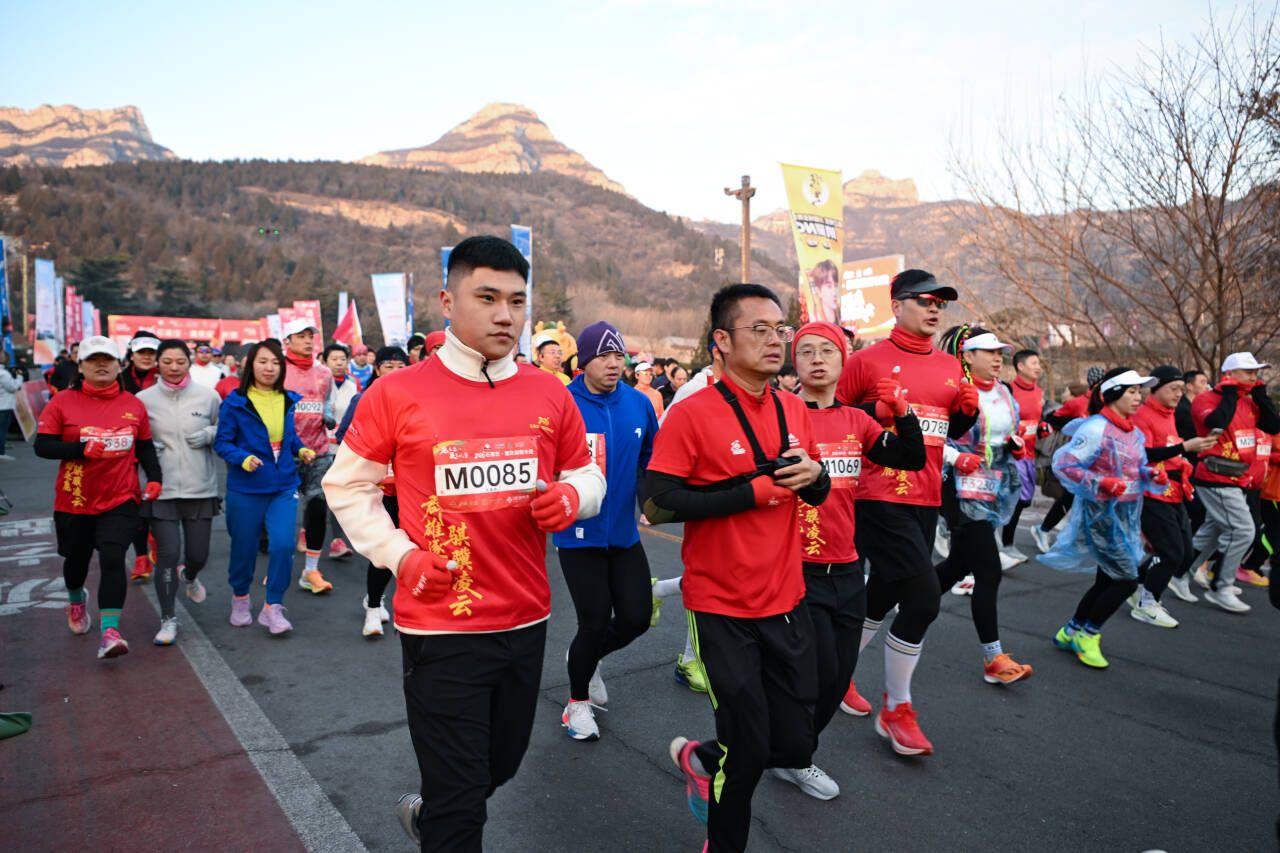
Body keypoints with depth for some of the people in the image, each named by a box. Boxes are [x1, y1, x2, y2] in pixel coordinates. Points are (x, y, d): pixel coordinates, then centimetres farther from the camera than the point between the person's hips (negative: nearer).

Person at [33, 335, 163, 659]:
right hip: (74, 501, 1)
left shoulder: (133, 404, 1)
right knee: (77, 558, 20)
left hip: (120, 500, -1)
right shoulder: (63, 402, -4)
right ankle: (76, 599, 53)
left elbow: (145, 446, 11)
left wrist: (154, 478, -1)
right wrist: (84, 448, -22)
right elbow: (42, 446, -8)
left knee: (112, 559, -15)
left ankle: (110, 632, -15)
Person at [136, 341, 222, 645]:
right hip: (161, 490, -1)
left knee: (198, 555, 9)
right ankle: (168, 619, 12)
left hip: (201, 488, 1)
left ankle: (189, 576, 48)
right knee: (168, 554, -7)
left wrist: (209, 435, -8)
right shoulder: (143, 399, -1)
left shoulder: (208, 396, 0)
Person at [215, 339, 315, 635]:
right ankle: (240, 598, 38)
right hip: (246, 488, -2)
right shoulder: (235, 402, -7)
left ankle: (273, 607, 6)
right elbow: (222, 442, -5)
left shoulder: (289, 401, 4)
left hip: (284, 486, 2)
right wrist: (243, 458, -22)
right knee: (244, 547, 11)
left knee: (283, 545, -11)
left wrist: (301, 450, -2)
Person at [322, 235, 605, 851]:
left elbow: (588, 477, 13)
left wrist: (573, 496, -10)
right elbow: (347, 484, 3)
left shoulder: (551, 396, 1)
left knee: (502, 766, 25)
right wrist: (398, 554, -9)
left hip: (527, 620, 5)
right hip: (440, 626, -4)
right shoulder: (397, 394, -8)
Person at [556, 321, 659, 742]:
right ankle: (578, 701, 29)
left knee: (637, 617, 7)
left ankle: (586, 658, 40)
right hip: (579, 534, -5)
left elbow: (651, 459, 13)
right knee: (596, 622, 0)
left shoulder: (638, 404, 0)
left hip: (624, 532, 5)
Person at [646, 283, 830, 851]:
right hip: (722, 610, -6)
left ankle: (700, 759, 39)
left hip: (787, 602, 6)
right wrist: (752, 491, -19)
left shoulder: (793, 409, 4)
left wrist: (814, 474, -9)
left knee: (794, 745, 11)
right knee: (749, 751, 2)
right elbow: (657, 504, -18)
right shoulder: (693, 414, -14)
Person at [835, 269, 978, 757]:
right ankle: (896, 711, 7)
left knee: (883, 593, 13)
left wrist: (969, 410, 2)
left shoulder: (950, 367, 12)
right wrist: (877, 412, -16)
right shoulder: (868, 360, -6)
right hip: (880, 496, -7)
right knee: (923, 596, -13)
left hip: (926, 499, 7)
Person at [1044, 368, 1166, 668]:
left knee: (1107, 580, 13)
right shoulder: (1095, 428, -16)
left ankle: (1070, 633, 27)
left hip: (1126, 514, 9)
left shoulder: (1135, 433, 10)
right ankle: (1087, 636, 8)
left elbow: (1136, 470, 20)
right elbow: (1063, 464, -19)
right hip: (1101, 512, -9)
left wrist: (1152, 475, -2)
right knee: (1127, 578, -8)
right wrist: (1100, 483, -28)